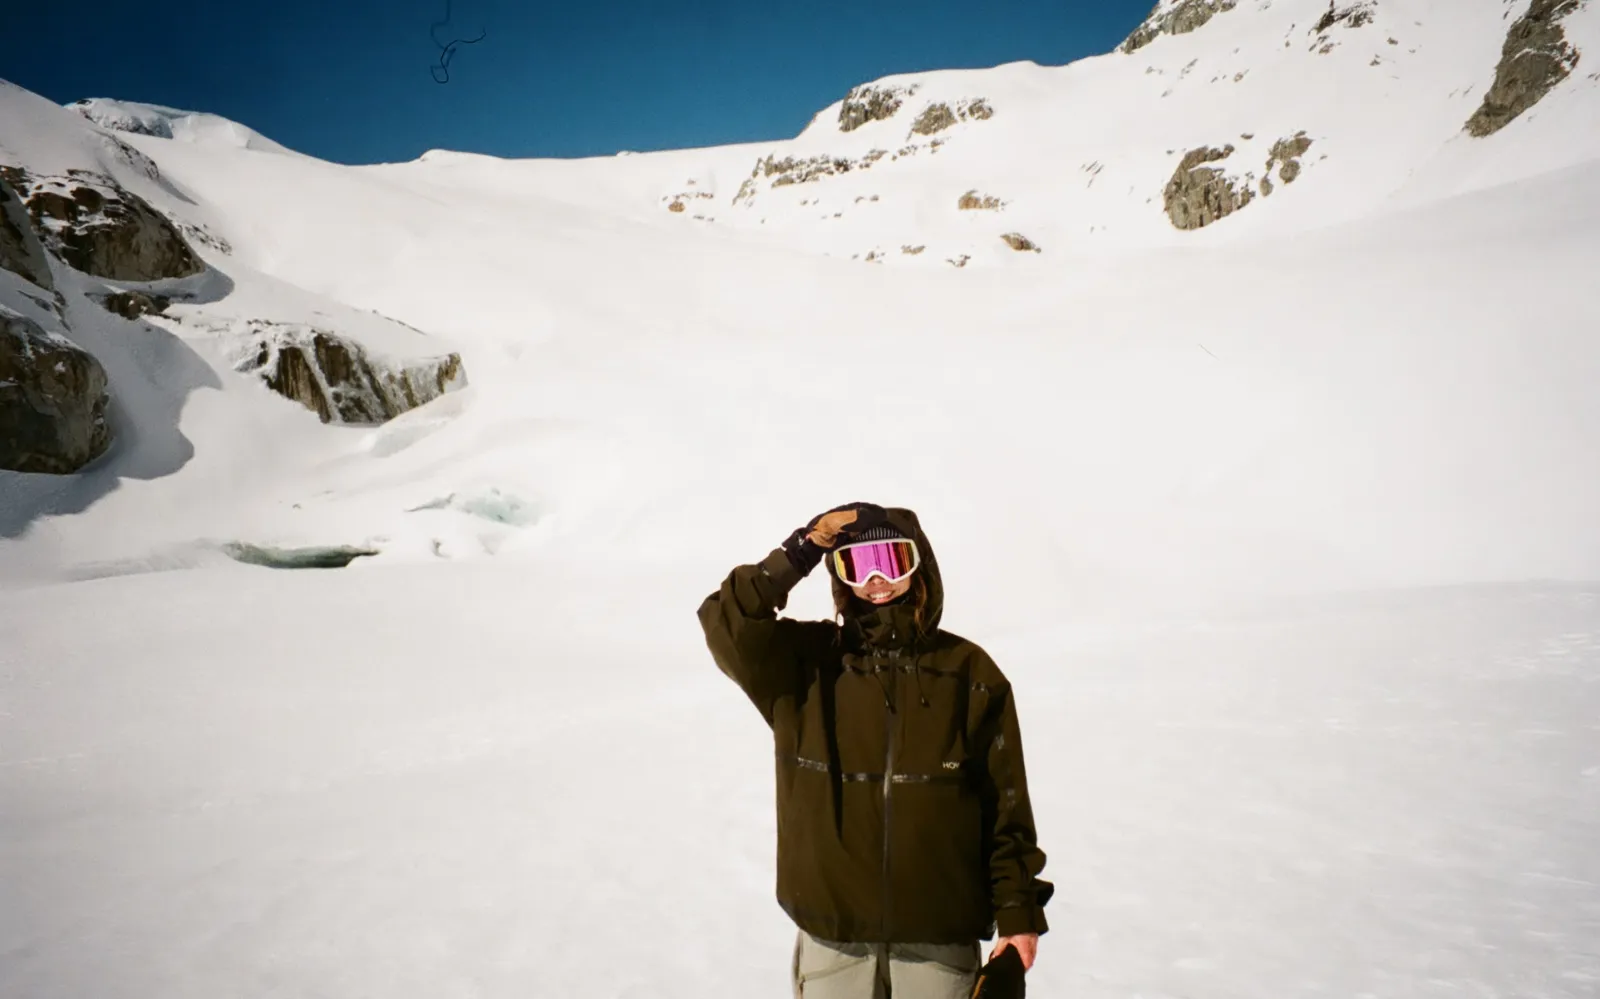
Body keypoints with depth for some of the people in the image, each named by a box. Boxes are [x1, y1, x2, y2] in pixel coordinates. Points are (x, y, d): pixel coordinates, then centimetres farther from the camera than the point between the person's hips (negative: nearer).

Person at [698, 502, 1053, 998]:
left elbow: (1006, 806, 1)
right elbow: (726, 624, -19)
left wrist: (1018, 913, 0)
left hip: (941, 937, 0)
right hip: (832, 938, 0)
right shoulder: (804, 663, -2)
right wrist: (799, 553, -21)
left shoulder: (970, 674, -2)